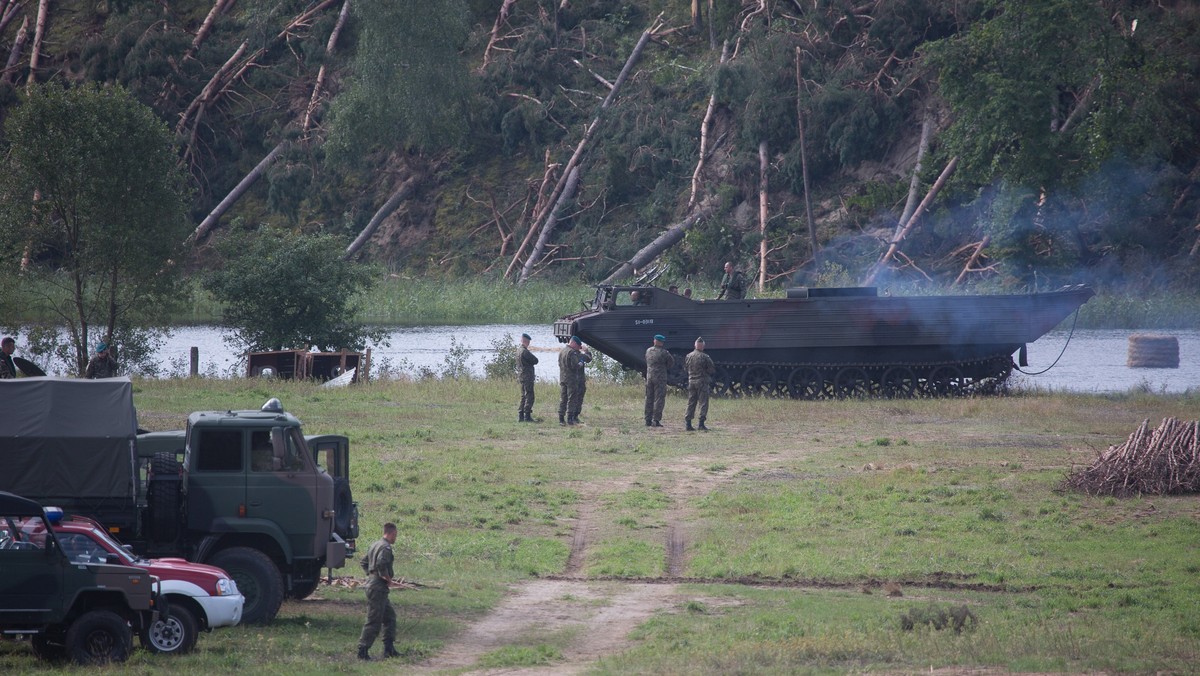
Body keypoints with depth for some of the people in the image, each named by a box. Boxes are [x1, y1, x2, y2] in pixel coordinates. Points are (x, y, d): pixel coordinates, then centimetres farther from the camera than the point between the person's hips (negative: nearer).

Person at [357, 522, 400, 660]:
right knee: (374, 620, -6)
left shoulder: (375, 545, 15)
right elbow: (381, 564, -31)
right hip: (378, 587, -10)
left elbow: (364, 563, 22)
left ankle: (389, 649, 17)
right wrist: (387, 578, -17)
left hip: (371, 582, 10)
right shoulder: (386, 547, -15)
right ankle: (362, 650, -4)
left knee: (390, 616, 16)